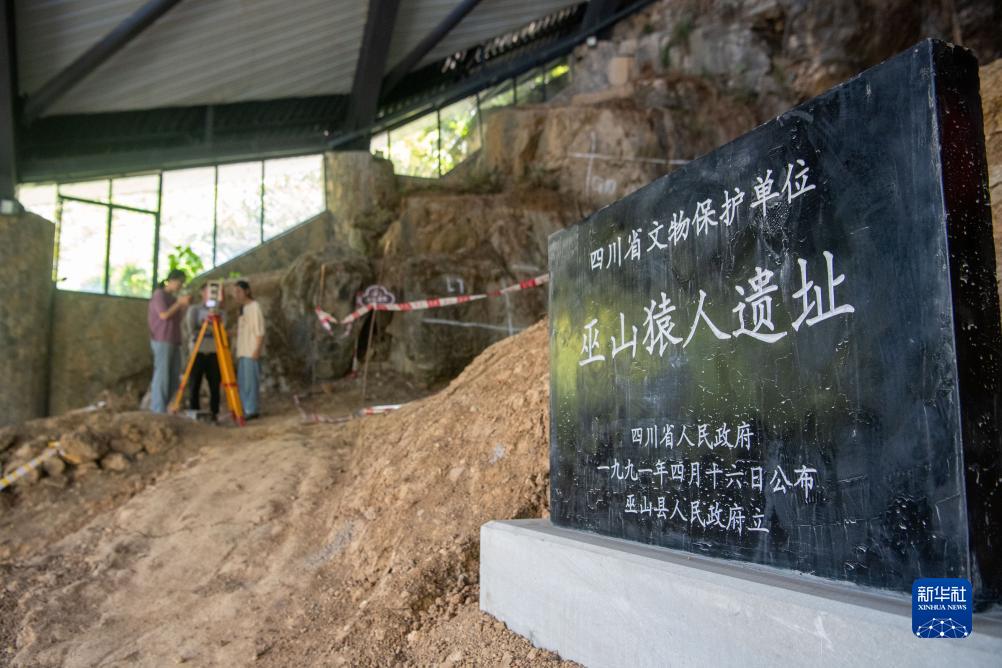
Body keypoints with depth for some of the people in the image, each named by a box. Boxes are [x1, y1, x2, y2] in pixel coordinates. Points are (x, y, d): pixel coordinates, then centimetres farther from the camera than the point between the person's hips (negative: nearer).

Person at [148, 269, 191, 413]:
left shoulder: (173, 297, 19)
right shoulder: (159, 294, -4)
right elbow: (164, 315, -15)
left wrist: (184, 305, 7)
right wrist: (179, 302, -8)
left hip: (174, 342, 8)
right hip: (162, 341, -8)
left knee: (175, 378, 5)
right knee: (161, 375, -8)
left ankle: (157, 407, 13)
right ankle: (158, 410, -4)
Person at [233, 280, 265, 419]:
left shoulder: (254, 307, -8)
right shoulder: (242, 308, 17)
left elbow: (260, 331, -14)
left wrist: (257, 350, -20)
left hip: (251, 352, -9)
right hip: (242, 352, 9)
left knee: (250, 381, -7)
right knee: (242, 382, 11)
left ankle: (251, 410, -2)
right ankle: (244, 409, 17)